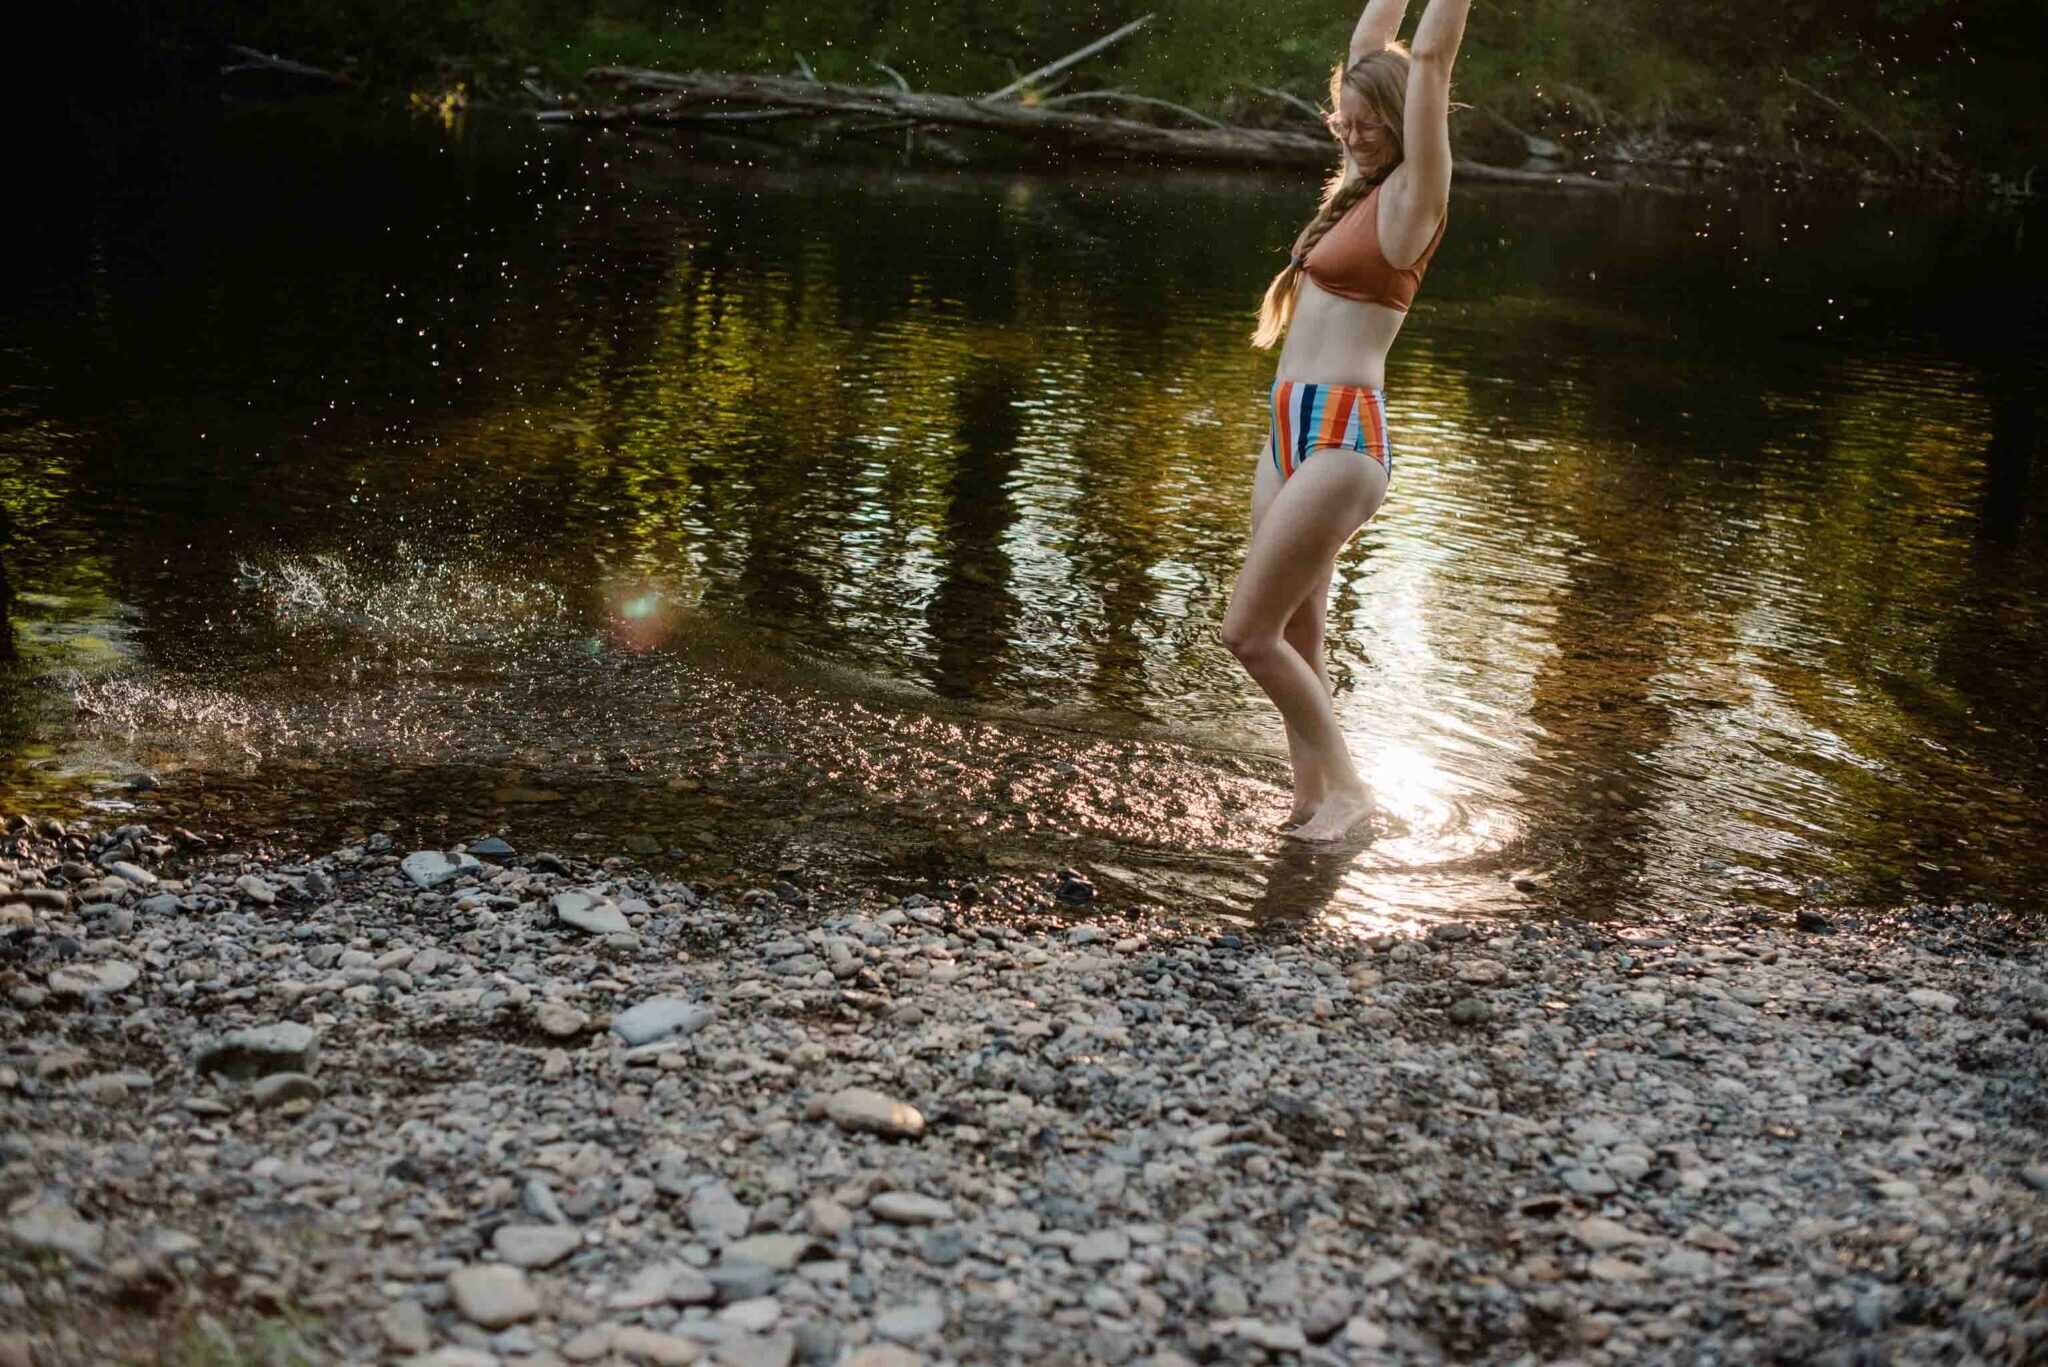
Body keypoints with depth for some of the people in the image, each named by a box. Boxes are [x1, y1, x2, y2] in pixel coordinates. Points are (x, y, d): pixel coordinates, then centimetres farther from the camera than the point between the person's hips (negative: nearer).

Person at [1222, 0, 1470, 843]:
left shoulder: (1412, 194, -6)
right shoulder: (1363, 186, 14)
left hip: (1341, 439, -9)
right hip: (1289, 435, 9)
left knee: (1248, 632, -8)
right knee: (1294, 640, 11)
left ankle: (1345, 787, 4)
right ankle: (1312, 801, 18)